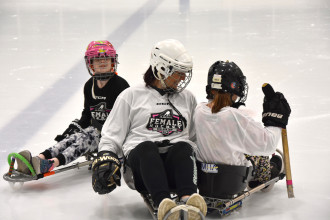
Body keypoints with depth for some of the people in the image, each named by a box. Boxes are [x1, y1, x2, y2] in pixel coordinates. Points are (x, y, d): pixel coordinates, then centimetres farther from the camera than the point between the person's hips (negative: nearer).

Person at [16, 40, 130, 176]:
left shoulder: (120, 85, -9)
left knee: (85, 139, -32)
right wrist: (74, 127, 2)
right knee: (73, 137, -25)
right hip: (95, 129, 6)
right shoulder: (89, 86, 10)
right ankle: (41, 158, -49)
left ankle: (52, 164, -57)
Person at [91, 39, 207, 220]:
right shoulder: (131, 96, 16)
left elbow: (196, 137, 29)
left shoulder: (187, 98, 27)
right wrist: (105, 159, -3)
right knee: (146, 147, -38)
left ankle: (188, 198, -60)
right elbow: (111, 135, 14)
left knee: (183, 147, -33)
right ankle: (163, 203, -60)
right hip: (140, 157, -2)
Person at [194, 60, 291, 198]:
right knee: (259, 153, 22)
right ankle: (264, 177, 53)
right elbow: (267, 143, -17)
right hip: (231, 184, -5)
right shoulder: (236, 116, -26)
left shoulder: (199, 111, -9)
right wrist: (275, 122, -2)